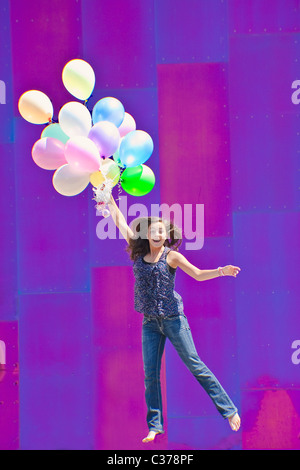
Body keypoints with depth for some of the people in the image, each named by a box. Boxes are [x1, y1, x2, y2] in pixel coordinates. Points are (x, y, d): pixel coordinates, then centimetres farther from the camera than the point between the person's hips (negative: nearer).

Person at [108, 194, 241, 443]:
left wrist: (221, 271, -28)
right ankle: (155, 425, 12)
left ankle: (229, 410, 6)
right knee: (150, 375, 3)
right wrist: (110, 199, 10)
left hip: (173, 319, -4)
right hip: (150, 322, 4)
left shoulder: (171, 256, -5)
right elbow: (121, 223, 10)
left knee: (195, 365, -3)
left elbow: (198, 274, -13)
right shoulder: (139, 253, 5)